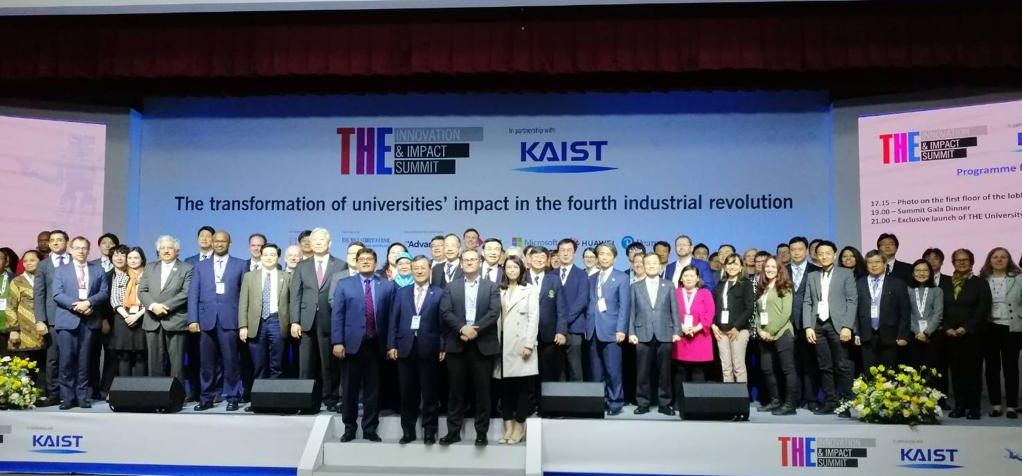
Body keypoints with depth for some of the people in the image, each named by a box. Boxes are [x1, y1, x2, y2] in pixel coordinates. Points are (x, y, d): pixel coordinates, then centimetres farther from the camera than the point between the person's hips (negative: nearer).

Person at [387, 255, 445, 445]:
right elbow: (394, 321, 8)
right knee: (407, 393, 8)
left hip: (429, 348, -3)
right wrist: (391, 345, 0)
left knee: (430, 393, 4)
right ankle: (408, 431, 17)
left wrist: (443, 347, -9)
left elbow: (443, 322, -2)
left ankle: (429, 432, 13)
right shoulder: (401, 292, 12)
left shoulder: (439, 293, 2)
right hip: (406, 347, 3)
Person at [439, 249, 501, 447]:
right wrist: (462, 328, -17)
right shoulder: (451, 287, 10)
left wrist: (475, 329, -16)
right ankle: (453, 431, 13)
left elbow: (494, 313, -5)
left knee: (482, 390, 3)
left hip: (483, 345, -1)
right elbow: (445, 312, -2)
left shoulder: (492, 287, 8)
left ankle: (481, 433, 11)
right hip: (457, 345, 1)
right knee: (456, 390, 5)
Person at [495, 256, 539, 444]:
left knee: (523, 386, -2)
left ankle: (519, 427, 5)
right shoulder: (500, 290, 14)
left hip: (521, 343, -4)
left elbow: (533, 318, -4)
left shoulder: (530, 289, 4)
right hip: (503, 344, 4)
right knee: (505, 387, 4)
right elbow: (497, 317, 8)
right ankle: (508, 426, 9)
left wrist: (529, 344, -12)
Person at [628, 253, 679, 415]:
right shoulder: (636, 287, 11)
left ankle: (664, 404, 11)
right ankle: (643, 403, 10)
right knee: (643, 372, 2)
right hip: (643, 335, 0)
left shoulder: (669, 285, 10)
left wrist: (677, 331, -2)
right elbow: (632, 312, 7)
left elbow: (674, 310, 6)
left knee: (664, 371, 3)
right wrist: (631, 333, -1)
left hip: (664, 334, 0)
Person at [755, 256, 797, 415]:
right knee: (766, 369, 7)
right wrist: (760, 330, 0)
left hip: (781, 333, -6)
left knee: (787, 369, -5)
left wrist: (772, 331, -12)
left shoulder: (784, 288, -1)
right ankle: (775, 400, 18)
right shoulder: (761, 289, 16)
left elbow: (786, 313, -10)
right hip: (765, 336, 7)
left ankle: (790, 404, -4)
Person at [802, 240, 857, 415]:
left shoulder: (846, 274, 5)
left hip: (838, 325, -3)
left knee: (842, 366, -4)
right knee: (825, 367, 4)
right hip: (818, 325, 3)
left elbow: (852, 301, -1)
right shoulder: (811, 276, 16)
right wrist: (808, 326, 0)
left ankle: (847, 402, 2)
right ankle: (830, 402, 8)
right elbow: (807, 303, 11)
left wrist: (847, 326, -11)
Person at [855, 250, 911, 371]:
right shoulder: (858, 284, 5)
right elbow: (854, 311, 5)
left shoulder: (898, 284, 4)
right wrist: (855, 334, -1)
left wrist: (903, 335, -3)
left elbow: (904, 312, 2)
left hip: (889, 337, 0)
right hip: (867, 337, 1)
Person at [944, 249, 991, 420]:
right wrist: (947, 328, -6)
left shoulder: (980, 283, 2)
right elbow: (941, 309, 9)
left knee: (973, 371, 0)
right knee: (956, 371, 4)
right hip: (951, 335, 3)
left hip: (973, 334, -3)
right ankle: (959, 406, 9)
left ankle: (973, 407, 6)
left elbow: (983, 309, -6)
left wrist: (966, 328, -14)